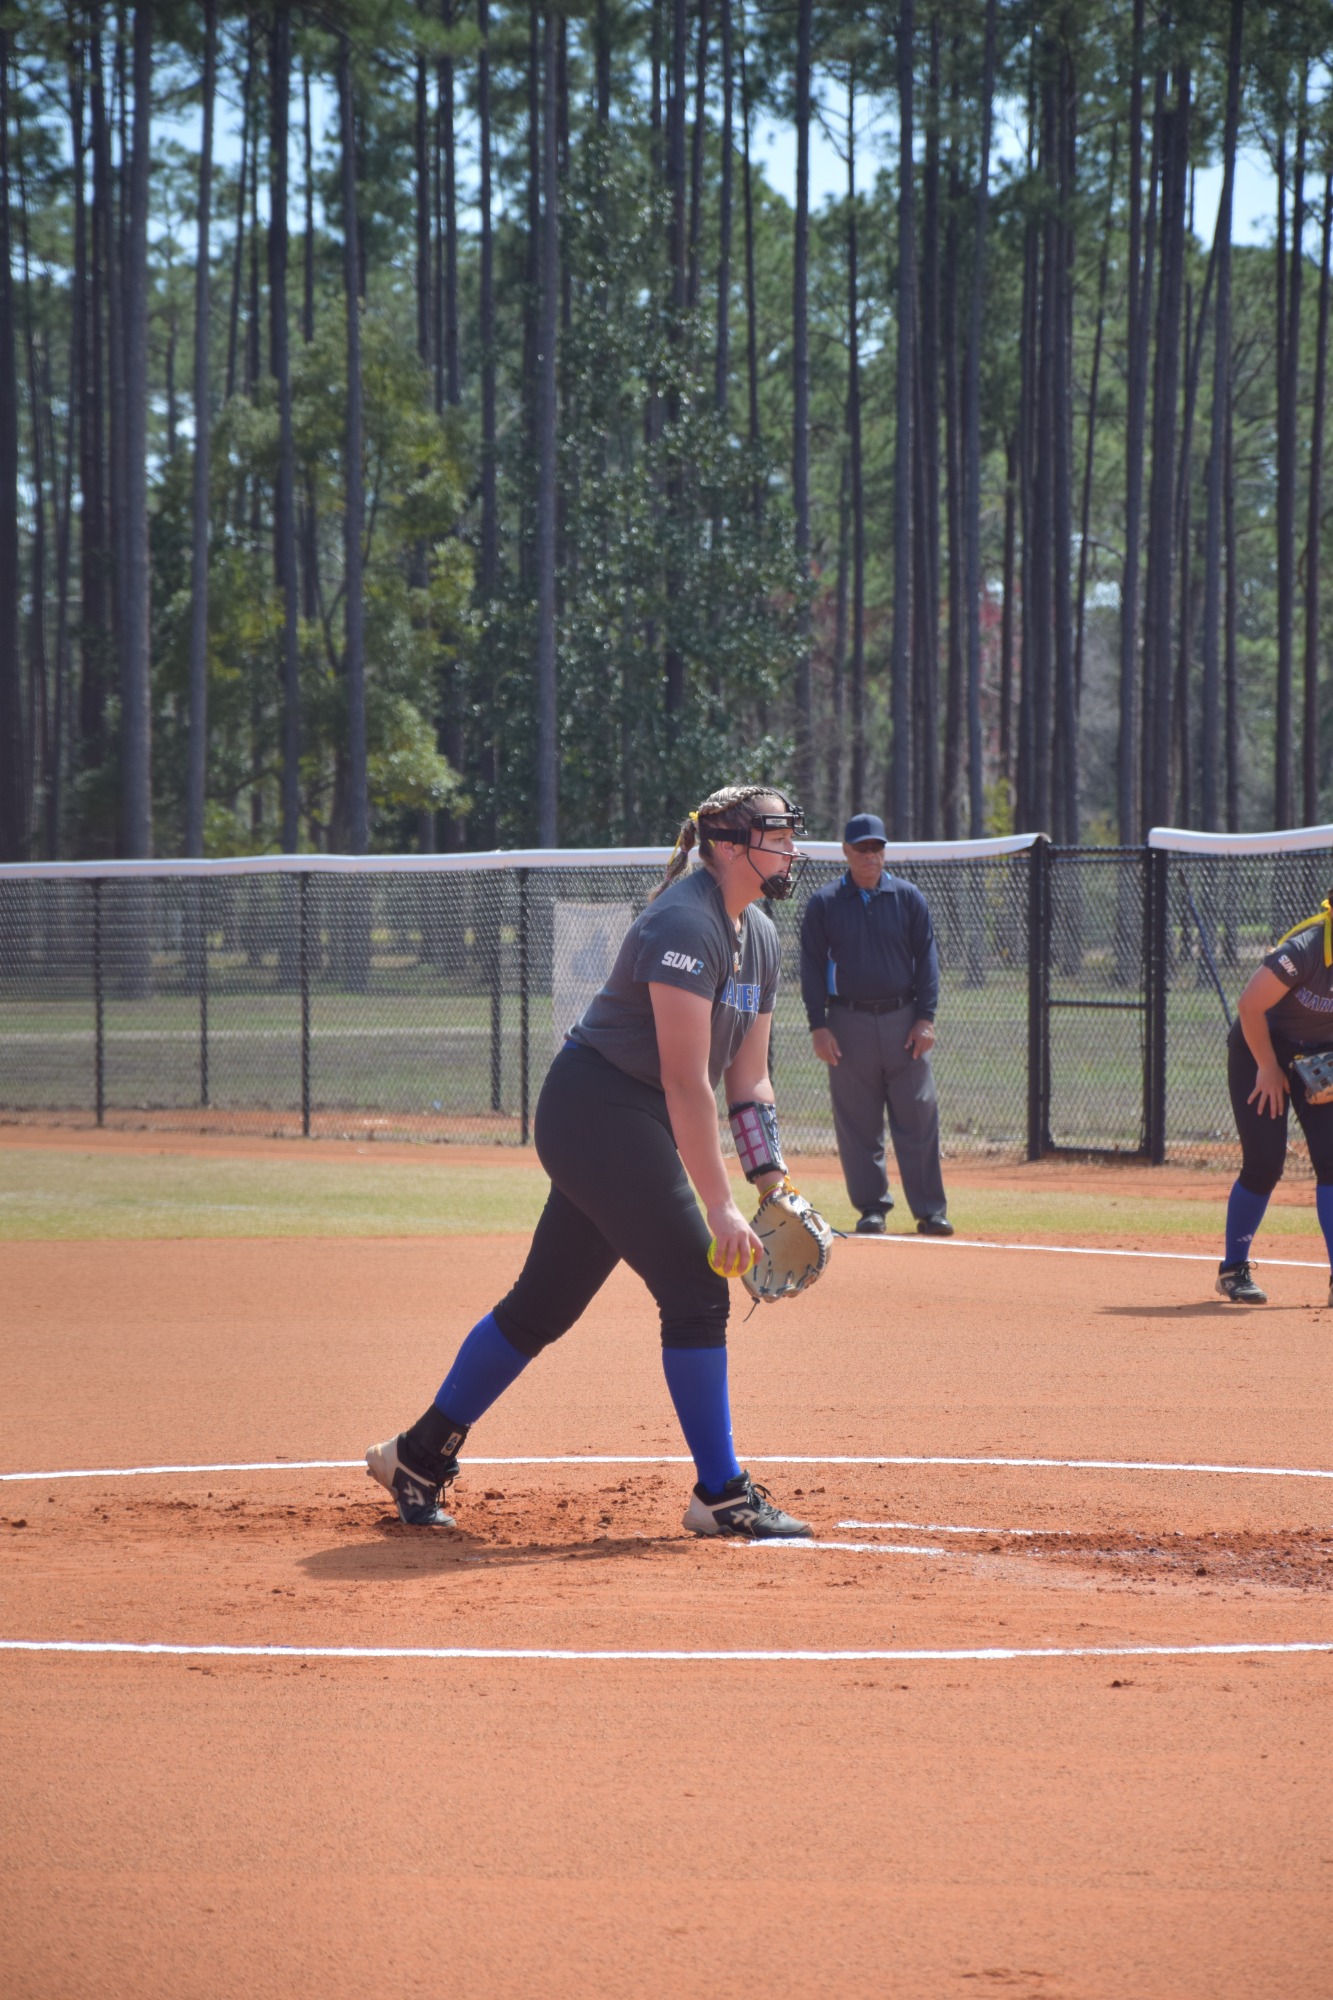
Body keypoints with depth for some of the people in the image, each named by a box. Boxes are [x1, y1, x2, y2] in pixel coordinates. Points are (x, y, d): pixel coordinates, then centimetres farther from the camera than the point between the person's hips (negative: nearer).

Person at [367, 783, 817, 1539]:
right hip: (599, 1111, -10)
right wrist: (719, 1206, -26)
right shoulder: (686, 925, -20)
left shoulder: (759, 937, 11)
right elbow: (686, 1082, -25)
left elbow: (749, 1076, 14)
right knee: (696, 1291, -11)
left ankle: (419, 1457, 23)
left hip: (629, 1130, 10)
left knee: (544, 1304, 13)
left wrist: (772, 1184, 3)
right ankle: (722, 1497, -5)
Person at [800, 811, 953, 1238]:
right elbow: (811, 966, 4)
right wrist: (818, 1026, -4)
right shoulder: (824, 903, 5)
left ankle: (930, 1211, 0)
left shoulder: (908, 898, 7)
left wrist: (925, 1018, -2)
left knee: (918, 1118, -3)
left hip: (902, 1021, 0)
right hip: (848, 1022, 0)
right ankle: (871, 1208, 10)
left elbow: (926, 959, 7)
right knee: (857, 1124, 1)